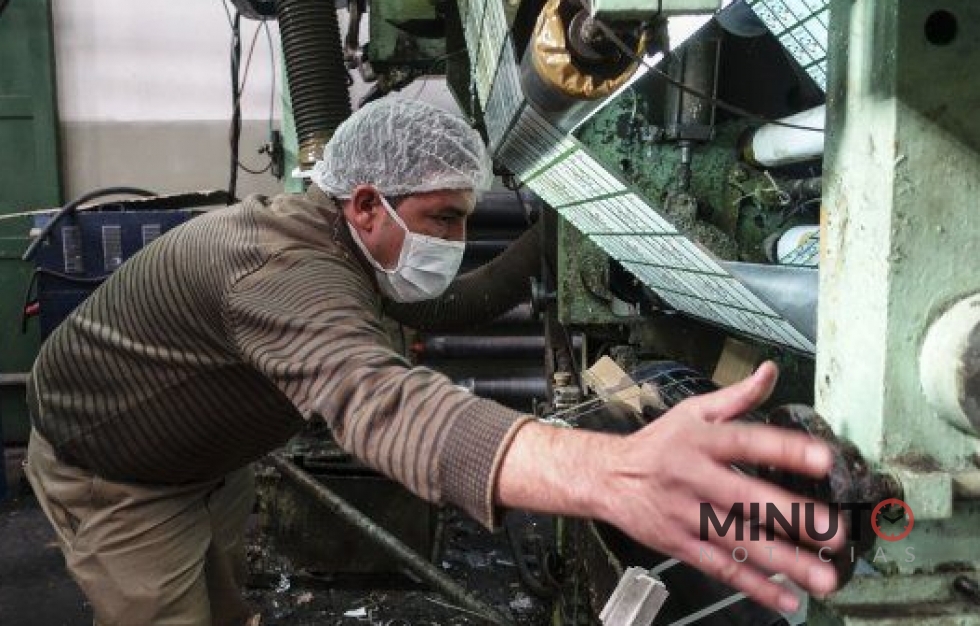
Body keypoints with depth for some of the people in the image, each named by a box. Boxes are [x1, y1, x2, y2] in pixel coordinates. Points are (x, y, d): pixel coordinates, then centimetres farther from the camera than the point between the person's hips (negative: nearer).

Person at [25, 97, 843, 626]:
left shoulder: (347, 246, -8)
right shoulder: (286, 267, -41)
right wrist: (614, 475, -77)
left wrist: (547, 238, -8)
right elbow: (382, 399, -61)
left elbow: (451, 305, 6)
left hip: (208, 458, 8)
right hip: (112, 473, -8)